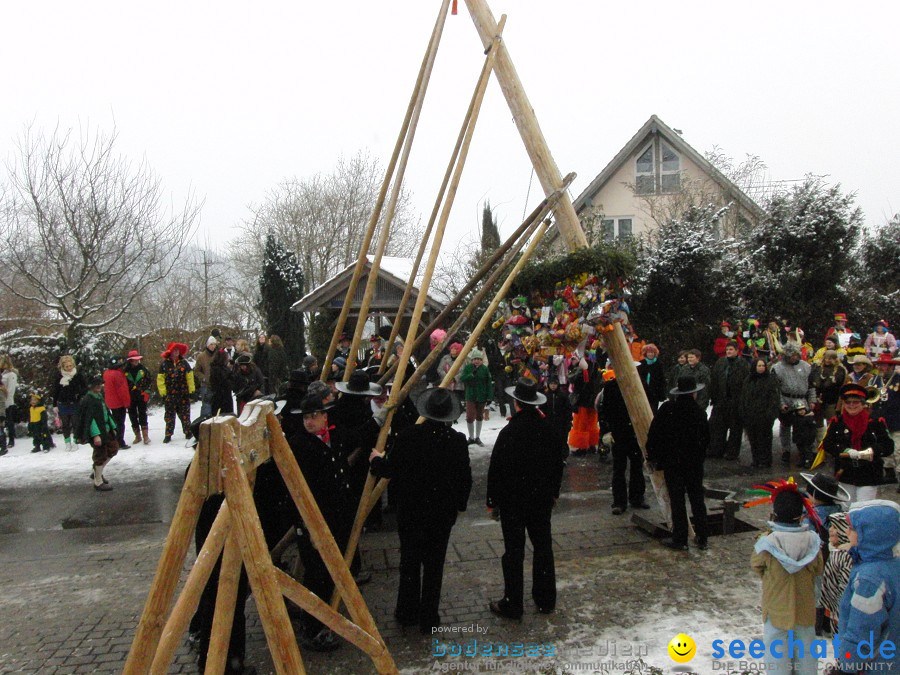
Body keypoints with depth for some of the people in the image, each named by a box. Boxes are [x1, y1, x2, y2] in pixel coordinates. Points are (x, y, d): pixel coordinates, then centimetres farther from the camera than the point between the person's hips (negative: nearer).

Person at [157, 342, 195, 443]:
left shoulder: (183, 362, 4)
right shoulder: (164, 363, -2)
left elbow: (190, 376, 5)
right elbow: (160, 378, -3)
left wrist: (191, 390, 1)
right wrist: (163, 392, -8)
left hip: (183, 393, 1)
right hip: (170, 395, -1)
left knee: (185, 414, 7)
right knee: (169, 415, 6)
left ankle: (188, 432, 18)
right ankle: (168, 434, 13)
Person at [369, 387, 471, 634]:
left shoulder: (408, 436, -16)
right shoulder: (457, 440, -12)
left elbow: (390, 470, -8)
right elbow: (465, 479, -5)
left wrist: (377, 460, 12)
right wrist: (459, 504, 12)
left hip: (410, 510, 0)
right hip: (443, 512, 0)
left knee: (410, 561, 16)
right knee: (434, 564, 12)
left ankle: (408, 613, 29)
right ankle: (429, 618, 21)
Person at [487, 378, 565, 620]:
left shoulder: (509, 432, -19)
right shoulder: (547, 429, -4)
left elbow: (497, 470, -15)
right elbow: (557, 463, 7)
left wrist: (493, 499, -3)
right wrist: (553, 492, 19)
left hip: (513, 500, -5)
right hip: (541, 498, 5)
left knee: (514, 552, 3)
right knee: (543, 547, 16)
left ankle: (513, 605, 12)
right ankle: (546, 600, 27)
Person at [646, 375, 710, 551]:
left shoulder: (667, 409, -9)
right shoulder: (699, 412, -6)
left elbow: (654, 434, -7)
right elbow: (706, 439, 1)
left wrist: (652, 457, 4)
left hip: (672, 462, -1)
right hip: (694, 462, 2)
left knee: (677, 500, 3)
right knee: (697, 499, 12)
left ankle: (680, 539, 8)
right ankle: (701, 538, 17)